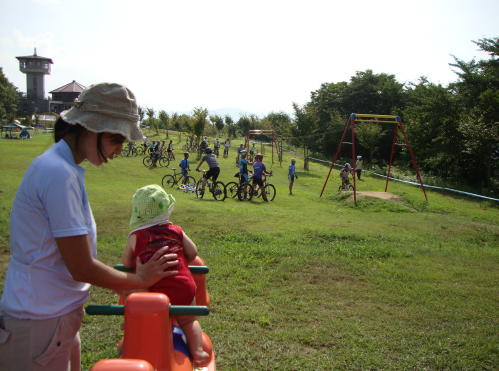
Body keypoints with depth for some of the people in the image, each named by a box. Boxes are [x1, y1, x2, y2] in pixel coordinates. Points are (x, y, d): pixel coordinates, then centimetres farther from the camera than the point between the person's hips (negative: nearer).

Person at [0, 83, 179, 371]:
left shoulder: (63, 166, 6)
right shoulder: (59, 174, -24)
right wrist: (140, 279, -6)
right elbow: (82, 268, -20)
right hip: (41, 324, -9)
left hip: (58, 313, 9)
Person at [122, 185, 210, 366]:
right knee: (188, 321, 20)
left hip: (153, 291, -2)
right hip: (183, 287, 2)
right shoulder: (176, 231, 4)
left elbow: (126, 264, 6)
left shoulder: (135, 236, 0)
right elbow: (192, 252, 6)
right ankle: (197, 351, 12)